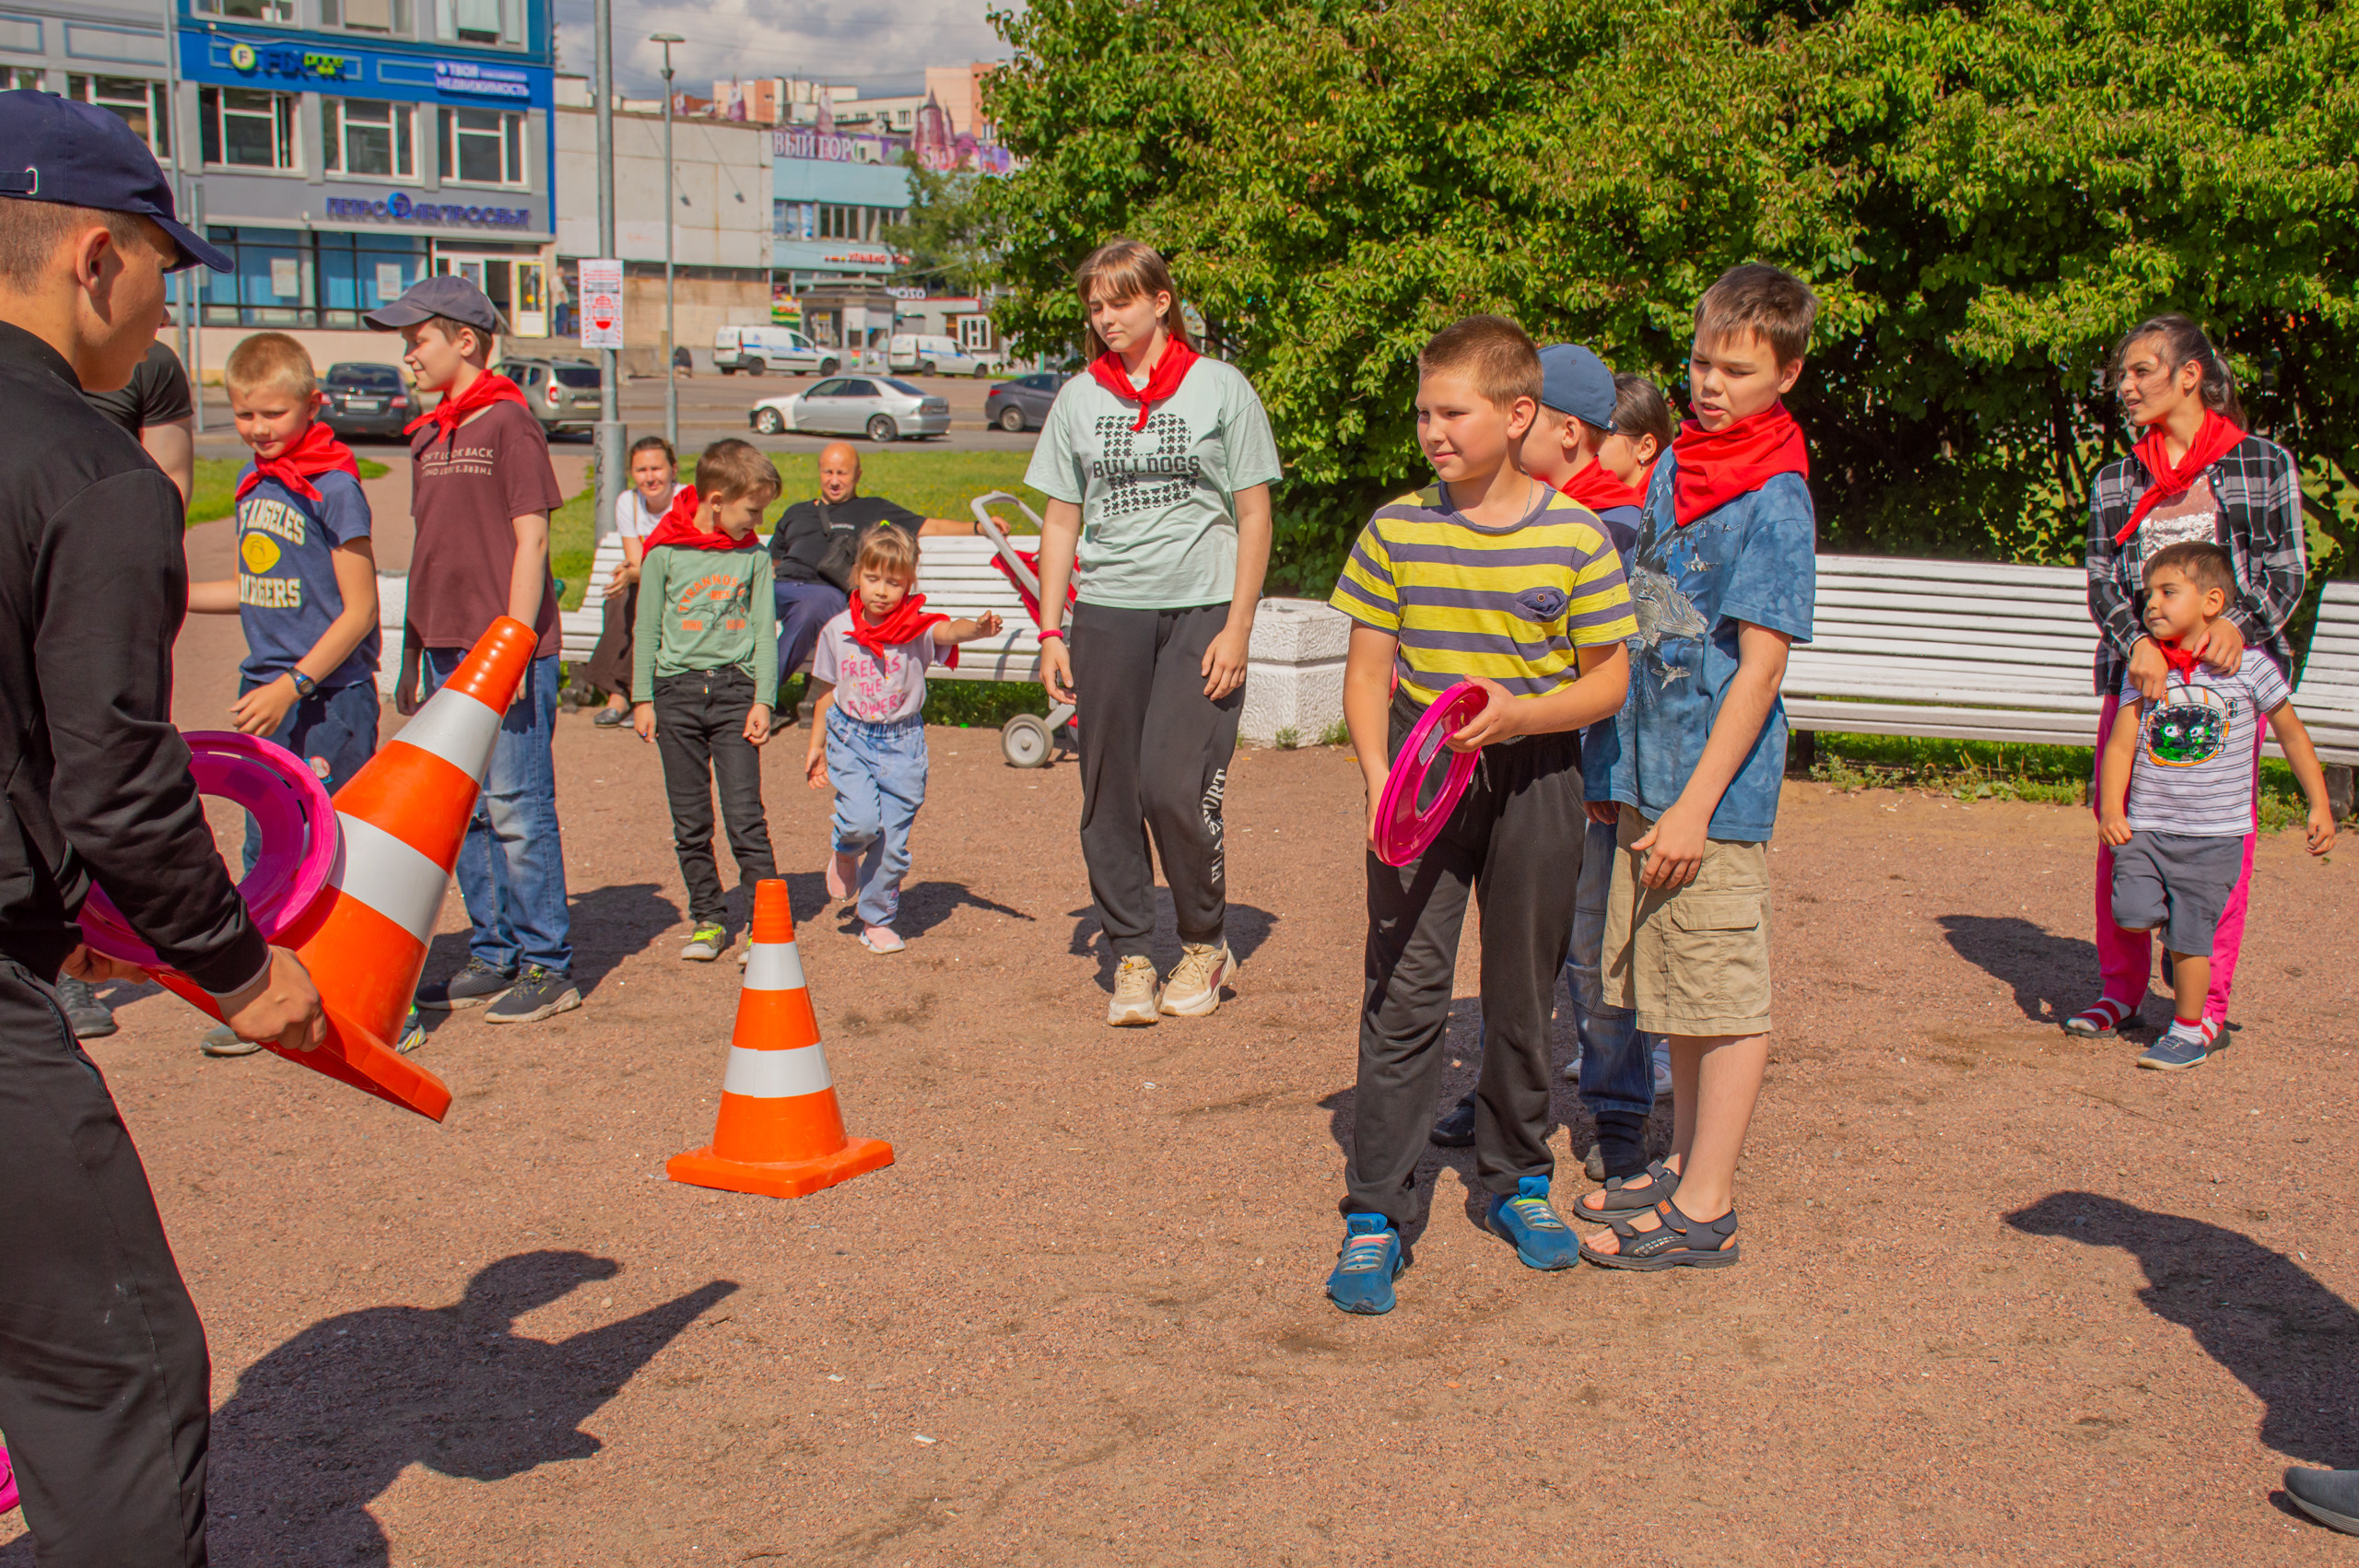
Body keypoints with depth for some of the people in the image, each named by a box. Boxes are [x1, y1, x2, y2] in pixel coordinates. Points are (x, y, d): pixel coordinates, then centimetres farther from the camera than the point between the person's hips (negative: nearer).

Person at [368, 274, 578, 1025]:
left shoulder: (508, 422, -7)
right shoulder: (428, 436, 16)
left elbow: (531, 541, -11)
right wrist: (412, 658, 19)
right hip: (446, 651, 8)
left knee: (517, 808, -4)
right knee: (466, 813, 11)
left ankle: (547, 967, 5)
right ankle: (492, 958, 20)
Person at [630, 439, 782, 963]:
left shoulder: (753, 556, 5)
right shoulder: (665, 552, 0)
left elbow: (764, 630, 7)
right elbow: (647, 628, 5)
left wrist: (763, 700, -1)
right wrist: (642, 699, 3)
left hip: (734, 689, 0)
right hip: (677, 689, 0)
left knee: (745, 814, -7)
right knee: (690, 821, 6)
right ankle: (708, 918, 17)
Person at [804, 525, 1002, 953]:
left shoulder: (917, 628, -9)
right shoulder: (837, 631, 0)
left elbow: (948, 631, -32)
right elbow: (826, 692, 11)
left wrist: (977, 628, -55)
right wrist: (816, 746, 15)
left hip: (902, 742, 0)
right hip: (850, 737, 1)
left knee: (893, 841, 2)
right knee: (861, 820, -20)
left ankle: (877, 920, 22)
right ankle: (843, 850, 16)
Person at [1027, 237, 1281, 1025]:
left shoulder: (1220, 389, 1)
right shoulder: (1078, 398, 10)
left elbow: (1253, 516, 1)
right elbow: (1061, 520, 13)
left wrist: (1237, 628, -6)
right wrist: (1050, 632, 6)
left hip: (1201, 608, -3)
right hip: (1107, 611, 3)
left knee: (1173, 787, -11)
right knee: (1109, 796, 2)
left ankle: (1206, 945, 11)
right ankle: (1133, 957, 15)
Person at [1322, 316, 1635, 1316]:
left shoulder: (1576, 537, -5)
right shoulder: (1396, 529, -1)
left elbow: (1609, 678, -1)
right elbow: (1368, 669, 2)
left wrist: (1519, 712, -18)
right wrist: (1378, 775, -12)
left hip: (1531, 775, 0)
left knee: (1523, 994, 13)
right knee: (1405, 991, -3)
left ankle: (1517, 1180, 32)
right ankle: (1374, 1213, 4)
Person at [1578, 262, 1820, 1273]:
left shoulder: (1775, 503, -14)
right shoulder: (1672, 468, 10)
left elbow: (1760, 665, -17)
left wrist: (1696, 805, -20)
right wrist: (1639, 783, 16)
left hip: (1719, 784, -8)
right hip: (1650, 771, 8)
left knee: (1723, 995, 0)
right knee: (1671, 985, 17)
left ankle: (1705, 1211, 7)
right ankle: (1684, 1163, 31)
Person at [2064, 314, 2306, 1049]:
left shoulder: (2264, 464, 4)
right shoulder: (2115, 481, 12)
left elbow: (2287, 569, 1)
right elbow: (2102, 578, 4)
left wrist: (2239, 622, -19)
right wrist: (2135, 642, -16)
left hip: (2231, 667, -3)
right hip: (2137, 671, 3)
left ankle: (2209, 1000, 10)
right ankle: (2120, 988, 16)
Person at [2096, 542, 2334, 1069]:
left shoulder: (2249, 668, -4)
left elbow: (2292, 735, 8)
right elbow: (2120, 744, -2)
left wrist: (2320, 806, 8)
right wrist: (2111, 809, -15)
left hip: (2214, 832, -2)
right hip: (2145, 825, 3)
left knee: (2190, 935, -1)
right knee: (2133, 912, -10)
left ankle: (2189, 1032, 17)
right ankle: (2181, 943, 24)